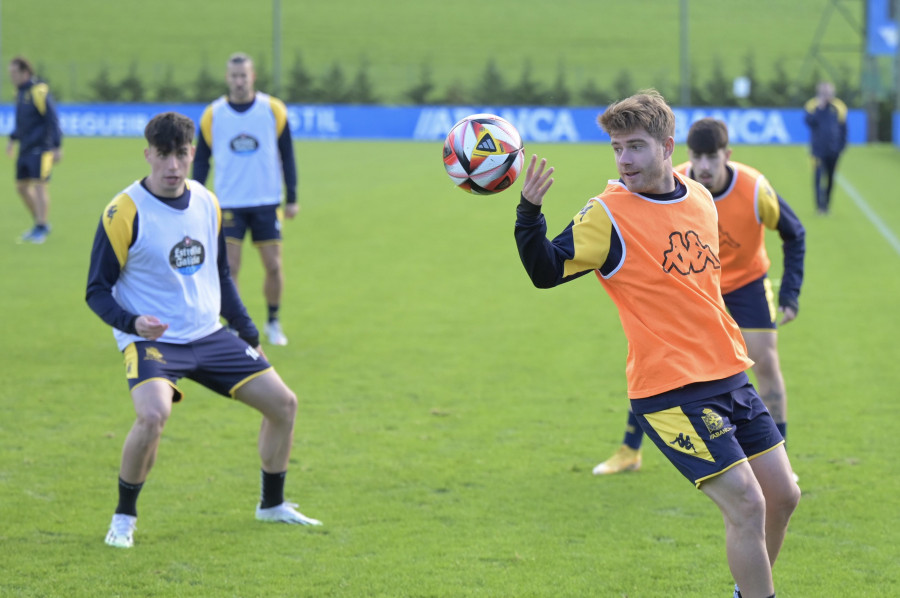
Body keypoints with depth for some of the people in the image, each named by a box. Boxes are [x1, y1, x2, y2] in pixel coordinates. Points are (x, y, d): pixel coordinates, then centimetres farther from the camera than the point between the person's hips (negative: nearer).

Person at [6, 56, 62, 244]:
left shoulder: (39, 91, -14)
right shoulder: (21, 92, 12)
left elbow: (53, 119, -15)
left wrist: (57, 147, -18)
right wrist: (13, 140, 22)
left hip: (41, 147, -9)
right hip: (25, 148, 9)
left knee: (39, 184, -10)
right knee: (22, 186, 9)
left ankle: (41, 228, -5)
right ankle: (40, 223, 21)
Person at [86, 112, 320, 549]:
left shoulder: (207, 203, 5)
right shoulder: (124, 213, -13)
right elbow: (97, 290, -9)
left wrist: (246, 329, 15)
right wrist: (132, 322, -27)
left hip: (209, 335, 6)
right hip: (152, 340, -6)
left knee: (283, 403, 4)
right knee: (153, 415, -33)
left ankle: (272, 504, 26)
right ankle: (124, 517, -10)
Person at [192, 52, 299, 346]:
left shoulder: (274, 110, -1)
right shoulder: (213, 114, 0)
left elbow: (287, 155, 5)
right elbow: (201, 159, 7)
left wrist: (292, 198, 2)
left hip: (266, 202, 0)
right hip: (229, 203, 0)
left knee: (273, 266, 2)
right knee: (229, 268, -7)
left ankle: (273, 321, 22)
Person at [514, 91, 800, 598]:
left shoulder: (701, 198, 8)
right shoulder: (608, 216, -10)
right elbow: (545, 270, -13)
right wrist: (530, 212, -28)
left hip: (730, 376, 7)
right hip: (670, 389, -7)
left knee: (783, 496, 10)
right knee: (747, 505, -13)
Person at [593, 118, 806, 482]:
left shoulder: (755, 190, -28)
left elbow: (794, 234, -12)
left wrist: (790, 294, -16)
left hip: (745, 281, -2)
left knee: (765, 362, -11)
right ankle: (629, 451, 12)